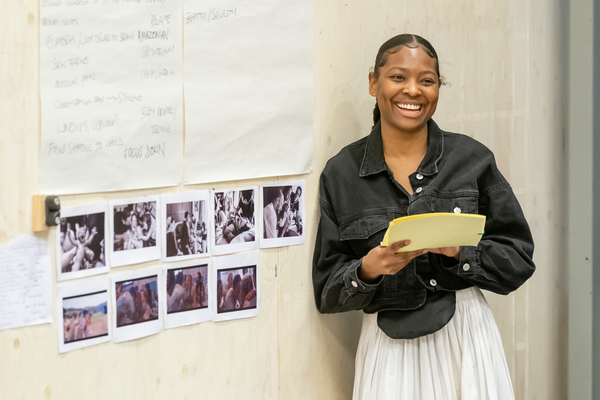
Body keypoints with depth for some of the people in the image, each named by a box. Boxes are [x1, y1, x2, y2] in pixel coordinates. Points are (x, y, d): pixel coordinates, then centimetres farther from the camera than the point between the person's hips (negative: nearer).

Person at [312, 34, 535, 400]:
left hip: (466, 339, 0)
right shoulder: (341, 173, 1)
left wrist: (459, 250, -15)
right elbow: (327, 291, 2)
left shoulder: (472, 159, 0)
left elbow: (518, 258, 2)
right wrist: (367, 270, -18)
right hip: (389, 349, 0)